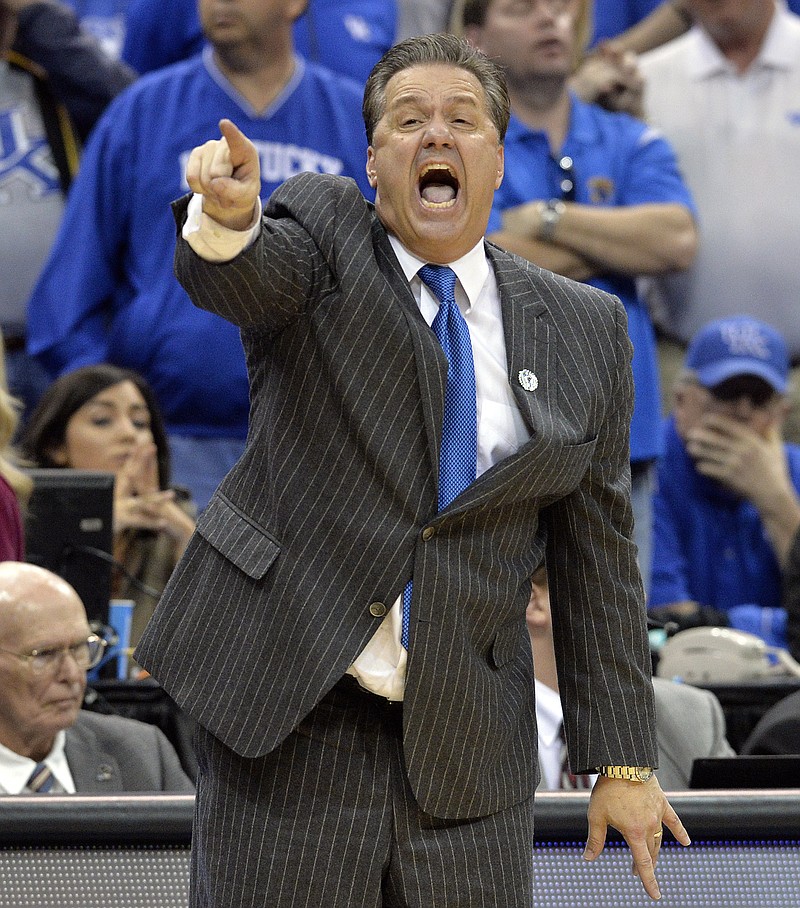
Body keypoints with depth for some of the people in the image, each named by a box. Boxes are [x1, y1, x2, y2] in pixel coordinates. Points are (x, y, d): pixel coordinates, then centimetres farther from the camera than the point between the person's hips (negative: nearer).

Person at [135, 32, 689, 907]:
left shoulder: (583, 330, 9)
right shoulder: (322, 236, 4)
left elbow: (597, 556, 11)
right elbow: (242, 273, -20)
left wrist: (623, 761, 8)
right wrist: (228, 214, -45)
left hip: (465, 746, 2)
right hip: (284, 717, -2)